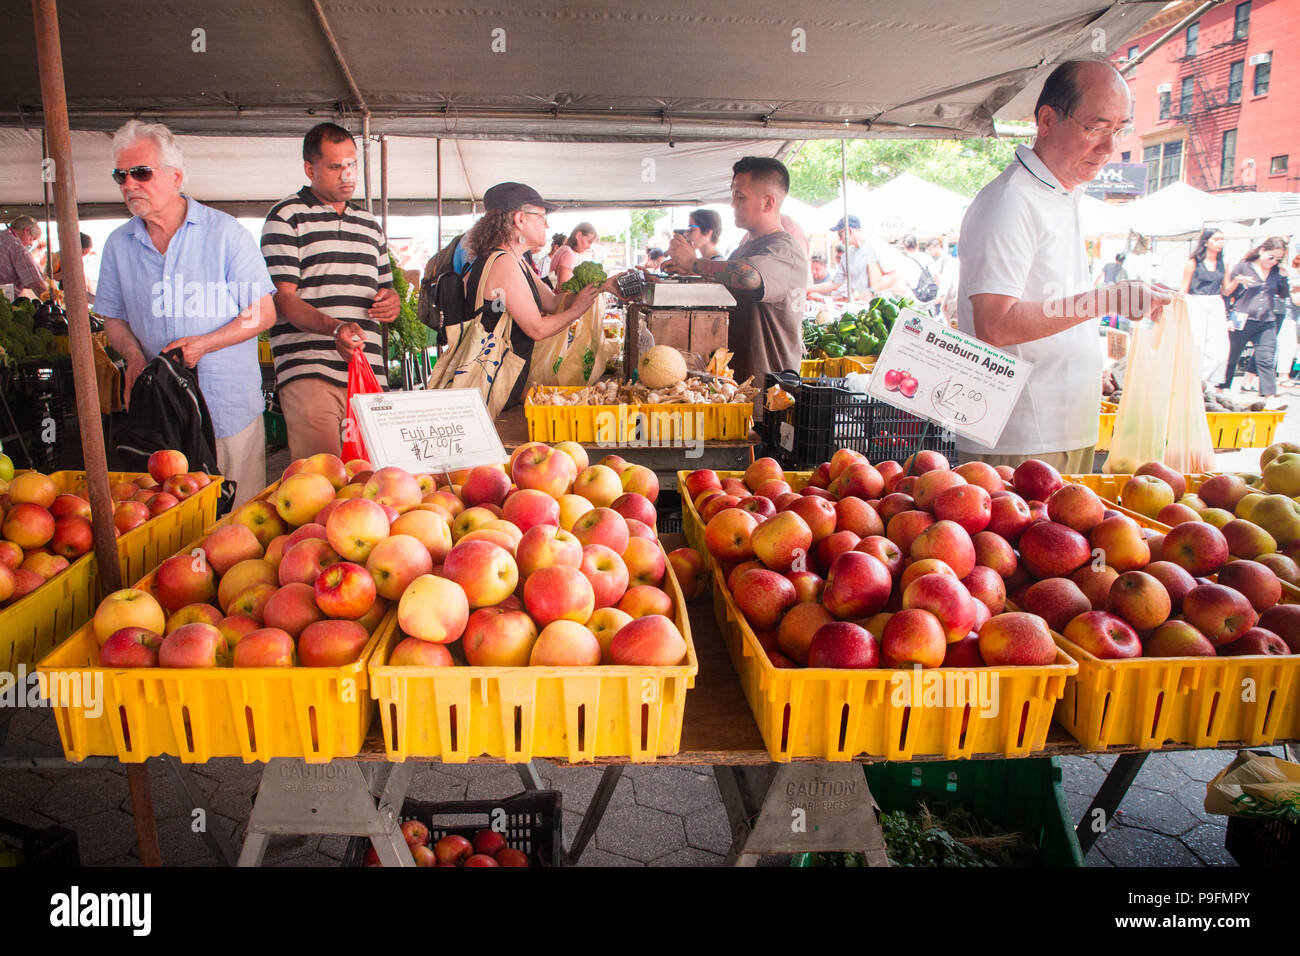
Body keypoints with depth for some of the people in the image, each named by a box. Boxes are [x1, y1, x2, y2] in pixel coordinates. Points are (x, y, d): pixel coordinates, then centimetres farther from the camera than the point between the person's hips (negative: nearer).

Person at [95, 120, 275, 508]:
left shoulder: (224, 233, -4)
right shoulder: (119, 244, 9)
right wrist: (133, 354, -4)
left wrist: (204, 344, -17)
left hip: (229, 408, -3)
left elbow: (263, 313, -4)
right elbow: (113, 317, 18)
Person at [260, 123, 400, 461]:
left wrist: (392, 302, 7)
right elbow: (283, 298, -6)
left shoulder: (369, 224, 23)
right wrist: (334, 327, -24)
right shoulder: (286, 217, 4)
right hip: (309, 373, -5)